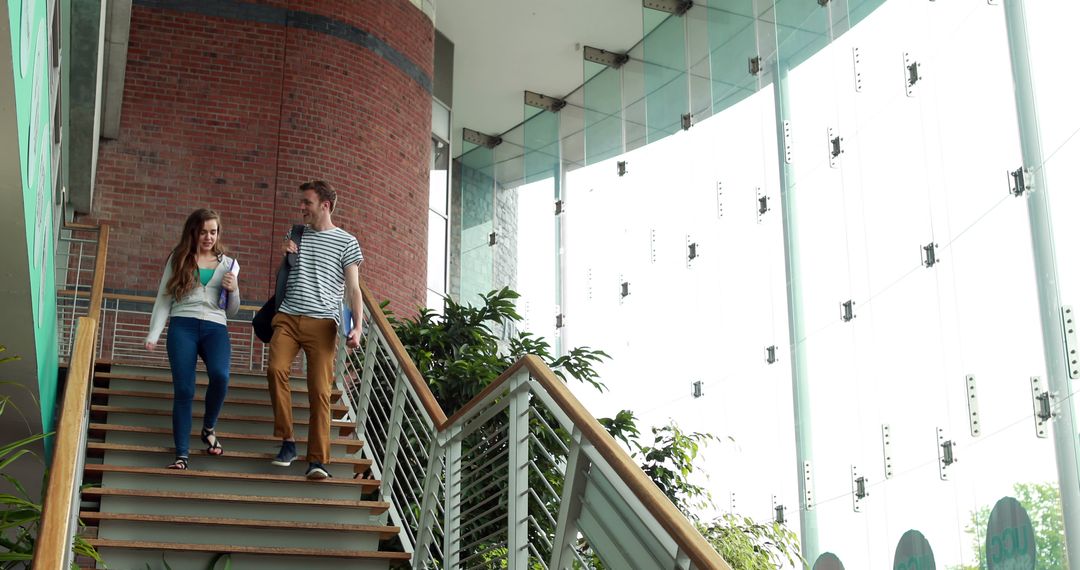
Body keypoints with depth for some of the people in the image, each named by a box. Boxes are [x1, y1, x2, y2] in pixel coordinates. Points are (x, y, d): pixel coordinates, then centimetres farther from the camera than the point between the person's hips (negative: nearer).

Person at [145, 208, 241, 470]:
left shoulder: (228, 263, 17)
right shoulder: (179, 259, 13)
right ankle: (181, 454, -4)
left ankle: (208, 428, 0)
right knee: (183, 389, -10)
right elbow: (163, 300, 10)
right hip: (182, 325, 0)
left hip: (215, 327, 0)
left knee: (220, 376, -27)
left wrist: (234, 290, 1)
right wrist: (154, 334, -1)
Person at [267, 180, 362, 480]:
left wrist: (357, 327, -11)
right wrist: (286, 256, 9)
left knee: (320, 390, -10)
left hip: (322, 322, -3)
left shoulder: (346, 242, 7)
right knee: (276, 369, -21)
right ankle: (287, 440, -10)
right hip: (288, 317, 3)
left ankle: (318, 460, -10)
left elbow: (353, 289, 3)